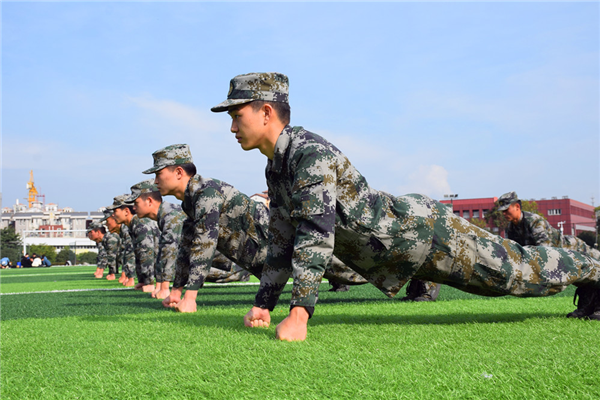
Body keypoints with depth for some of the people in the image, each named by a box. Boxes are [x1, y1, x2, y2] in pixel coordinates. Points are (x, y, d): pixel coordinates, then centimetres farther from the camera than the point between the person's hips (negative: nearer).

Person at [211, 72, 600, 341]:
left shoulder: (310, 151, -26)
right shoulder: (275, 168, 4)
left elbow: (317, 233, -35)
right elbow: (282, 242, 11)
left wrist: (299, 314, -38)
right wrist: (263, 306, 8)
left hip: (423, 230, -8)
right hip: (399, 252, 8)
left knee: (519, 269, 5)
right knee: (506, 275, 21)